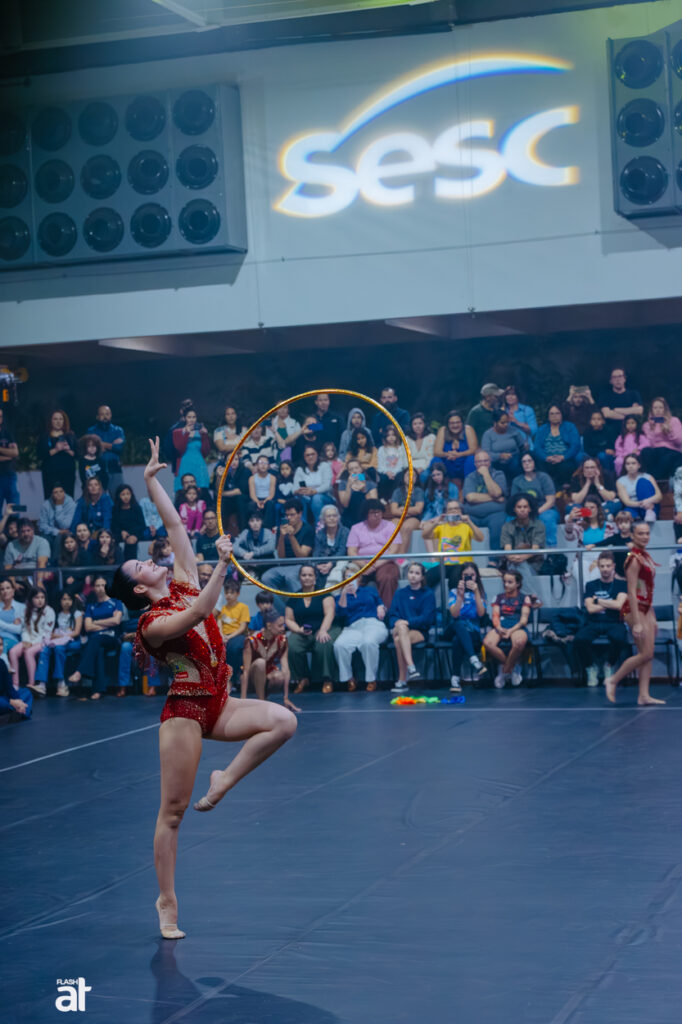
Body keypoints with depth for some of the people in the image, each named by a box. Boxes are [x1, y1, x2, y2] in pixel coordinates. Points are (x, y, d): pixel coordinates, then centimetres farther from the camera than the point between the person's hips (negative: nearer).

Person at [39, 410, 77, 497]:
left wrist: (68, 450, -11)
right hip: (51, 473, -1)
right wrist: (55, 450, -14)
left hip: (68, 473, 2)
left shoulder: (70, 436, 12)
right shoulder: (45, 438, 7)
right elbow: (40, 456, -5)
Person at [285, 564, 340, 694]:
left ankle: (327, 680, -25)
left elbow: (329, 614, -5)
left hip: (325, 629, -2)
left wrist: (323, 630, -23)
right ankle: (302, 678, -13)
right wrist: (299, 630, -11)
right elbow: (289, 620, 11)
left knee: (323, 644, -38)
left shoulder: (324, 594, 8)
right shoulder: (294, 598, 16)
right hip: (301, 633, 2)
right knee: (291, 646, -32)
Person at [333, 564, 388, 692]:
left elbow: (380, 602, 29)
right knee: (339, 645, -34)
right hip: (352, 627, 1)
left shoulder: (370, 590, 27)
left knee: (368, 642, -39)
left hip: (373, 624, -1)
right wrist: (344, 594, -5)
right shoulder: (341, 596, 23)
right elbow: (340, 614, 4)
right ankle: (348, 678, -20)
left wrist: (381, 607, 5)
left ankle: (371, 679, -27)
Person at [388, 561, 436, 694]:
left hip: (420, 631, -2)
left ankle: (402, 681, -37)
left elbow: (427, 618, -4)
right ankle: (411, 668, -47)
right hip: (399, 628, 2)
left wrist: (408, 622, -17)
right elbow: (392, 615, 9)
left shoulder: (428, 594, 8)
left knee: (399, 640, -34)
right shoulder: (400, 593, 18)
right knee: (401, 627, -35)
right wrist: (397, 623, -14)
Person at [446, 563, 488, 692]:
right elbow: (454, 614, -5)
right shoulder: (454, 592, 12)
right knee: (460, 624, -41)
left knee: (458, 640, -37)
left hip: (474, 630, 0)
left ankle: (456, 677, -40)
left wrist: (476, 592, -11)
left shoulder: (480, 593, 15)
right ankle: (474, 662, -58)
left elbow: (481, 613, -4)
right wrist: (460, 595, -15)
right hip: (454, 629, 0)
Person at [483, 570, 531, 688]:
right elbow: (495, 616, 11)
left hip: (517, 627, -2)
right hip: (500, 626, 3)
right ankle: (514, 667, -14)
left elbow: (524, 619, 3)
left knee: (519, 642, -41)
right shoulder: (499, 598, 23)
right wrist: (499, 628, -12)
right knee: (488, 643, -33)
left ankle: (505, 671, -16)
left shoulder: (524, 598, 14)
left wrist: (511, 630, -15)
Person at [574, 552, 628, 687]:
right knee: (580, 639, -34)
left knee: (619, 638, -39)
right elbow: (590, 608, 1)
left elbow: (619, 605, -6)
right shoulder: (591, 585, 15)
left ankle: (609, 666, -6)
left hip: (614, 623, -1)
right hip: (594, 624, 1)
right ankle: (590, 668, -5)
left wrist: (598, 601, 1)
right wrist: (611, 604, 0)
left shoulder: (621, 584, 11)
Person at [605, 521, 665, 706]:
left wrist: (652, 619, 17)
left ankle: (644, 695, 5)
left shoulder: (645, 556, 11)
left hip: (647, 607, 9)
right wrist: (636, 623, -22)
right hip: (634, 608, -9)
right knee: (646, 654, -9)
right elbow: (632, 592, -19)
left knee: (648, 655, 4)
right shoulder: (634, 559, -16)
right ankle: (613, 680, 5)